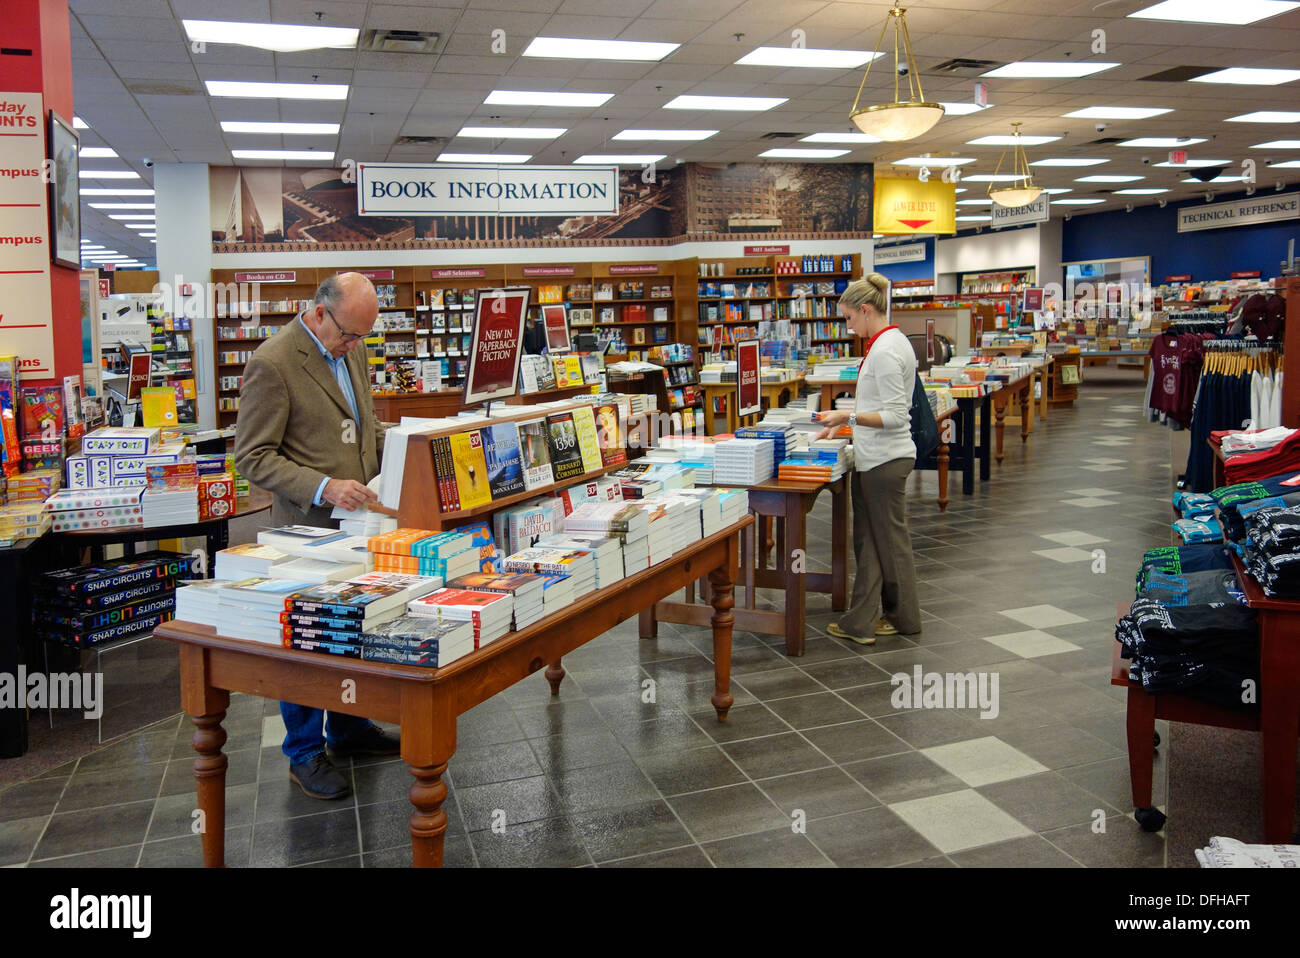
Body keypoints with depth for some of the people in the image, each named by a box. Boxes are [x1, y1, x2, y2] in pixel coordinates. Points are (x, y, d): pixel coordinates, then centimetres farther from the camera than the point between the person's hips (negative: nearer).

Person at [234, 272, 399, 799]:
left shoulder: (352, 350, 7)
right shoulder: (272, 363, -17)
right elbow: (253, 457, -17)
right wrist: (322, 487, -28)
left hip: (359, 519, 8)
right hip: (310, 527, -7)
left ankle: (349, 727, 37)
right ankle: (305, 754, 22)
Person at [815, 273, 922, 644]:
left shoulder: (885, 350, -19)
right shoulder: (891, 342, 12)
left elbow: (895, 416, -22)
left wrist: (849, 416, -27)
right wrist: (845, 423, 18)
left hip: (884, 460, -10)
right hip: (876, 457, 10)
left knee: (889, 539, 4)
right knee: (869, 539, 11)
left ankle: (904, 617, 20)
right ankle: (861, 621, 16)